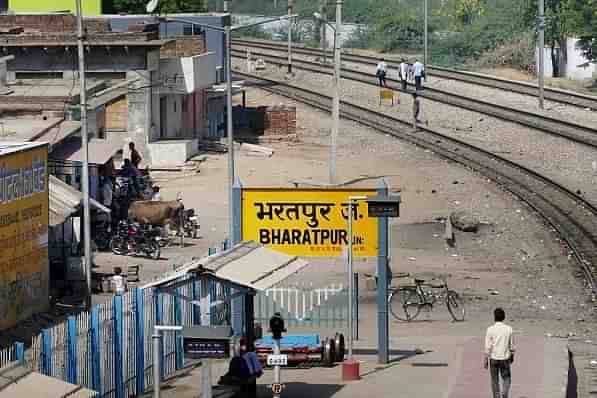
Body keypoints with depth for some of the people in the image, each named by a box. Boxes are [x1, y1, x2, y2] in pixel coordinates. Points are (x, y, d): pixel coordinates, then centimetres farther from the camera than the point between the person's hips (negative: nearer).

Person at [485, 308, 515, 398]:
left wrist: (485, 360, -4)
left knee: (495, 380, 11)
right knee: (506, 379, 13)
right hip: (505, 358, 1)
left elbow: (488, 347, -11)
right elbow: (511, 345, 4)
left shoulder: (490, 329, -11)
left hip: (493, 358, -1)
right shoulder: (508, 329, -5)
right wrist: (512, 356, 19)